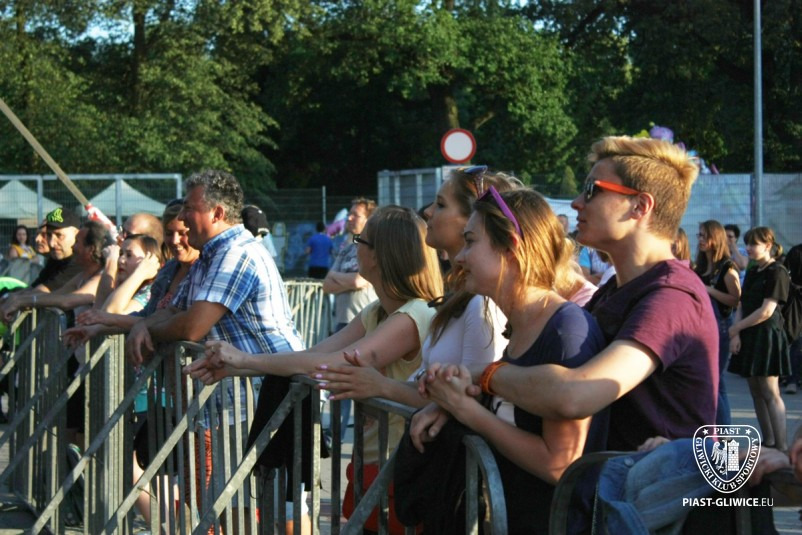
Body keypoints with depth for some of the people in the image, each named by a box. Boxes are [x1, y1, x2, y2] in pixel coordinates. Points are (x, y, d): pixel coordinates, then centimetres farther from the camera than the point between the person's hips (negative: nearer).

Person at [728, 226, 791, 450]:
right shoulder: (751, 273, 16)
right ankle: (768, 443, 15)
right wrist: (736, 335, -3)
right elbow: (741, 306, 12)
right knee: (756, 392, 8)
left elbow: (767, 311, -16)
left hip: (768, 336, -8)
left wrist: (735, 328, -9)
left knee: (770, 393, -10)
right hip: (749, 338, 8)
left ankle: (781, 447, -10)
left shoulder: (777, 272, -9)